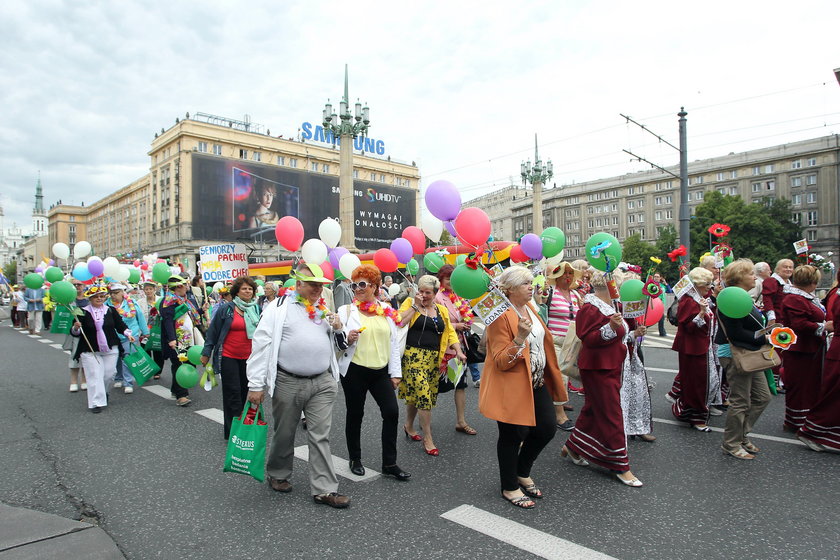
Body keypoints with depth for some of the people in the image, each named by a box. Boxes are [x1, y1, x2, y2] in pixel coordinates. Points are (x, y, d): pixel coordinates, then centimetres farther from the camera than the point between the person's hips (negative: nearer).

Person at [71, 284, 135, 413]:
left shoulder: (111, 310, 5)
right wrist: (76, 328, -23)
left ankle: (103, 393, 35)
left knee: (109, 375, 7)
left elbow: (120, 325, 10)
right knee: (95, 376, -5)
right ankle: (97, 403, 2)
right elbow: (75, 333, -1)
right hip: (90, 351, -2)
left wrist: (127, 333, -7)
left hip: (111, 350, 2)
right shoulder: (83, 312, -3)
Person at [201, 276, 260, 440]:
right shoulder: (226, 309, -6)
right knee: (233, 394, -1)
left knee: (243, 393, 11)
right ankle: (233, 431, 7)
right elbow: (213, 331, -2)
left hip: (249, 358, 4)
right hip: (228, 357, -4)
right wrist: (206, 353, -1)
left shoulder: (257, 310, 4)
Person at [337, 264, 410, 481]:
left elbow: (394, 343, 8)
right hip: (354, 371, -2)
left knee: (392, 412, -2)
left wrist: (395, 372, 5)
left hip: (381, 371, 3)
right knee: (355, 415, 9)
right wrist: (347, 339, -22)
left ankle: (389, 463, 13)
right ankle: (355, 460, 29)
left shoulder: (387, 311, 6)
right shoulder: (346, 311, -2)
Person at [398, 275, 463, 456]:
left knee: (416, 394, 12)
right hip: (414, 356, -5)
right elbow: (399, 323, -14)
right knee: (423, 395, -9)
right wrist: (415, 305, -13)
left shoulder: (442, 310, 13)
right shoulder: (410, 303, 0)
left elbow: (450, 332, 13)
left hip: (434, 359, 5)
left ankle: (409, 426, 36)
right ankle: (428, 439, 3)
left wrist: (458, 351, 1)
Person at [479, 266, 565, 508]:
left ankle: (522, 473, 35)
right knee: (513, 436, 5)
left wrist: (550, 377, 21)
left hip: (537, 382, 9)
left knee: (547, 428, 12)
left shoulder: (529, 307, 6)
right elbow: (501, 362, -22)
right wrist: (520, 338, -35)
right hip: (512, 386, -8)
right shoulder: (501, 316, -20)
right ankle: (510, 488, 27)